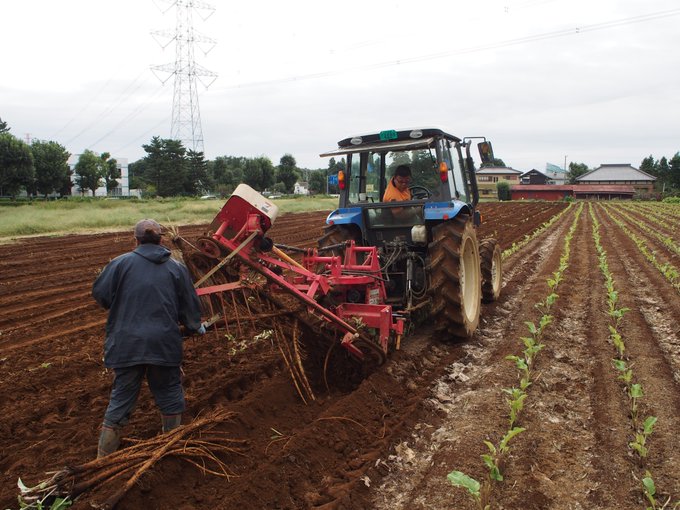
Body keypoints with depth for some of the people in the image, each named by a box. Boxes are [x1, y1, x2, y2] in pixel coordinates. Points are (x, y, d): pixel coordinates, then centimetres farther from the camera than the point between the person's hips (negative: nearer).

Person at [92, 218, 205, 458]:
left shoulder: (121, 262, -1)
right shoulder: (176, 267, 4)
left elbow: (99, 292, 1)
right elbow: (190, 304, 7)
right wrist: (196, 326, 26)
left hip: (126, 343, 0)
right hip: (164, 344, 0)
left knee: (122, 396, 12)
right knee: (169, 393, 17)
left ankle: (104, 457, 20)